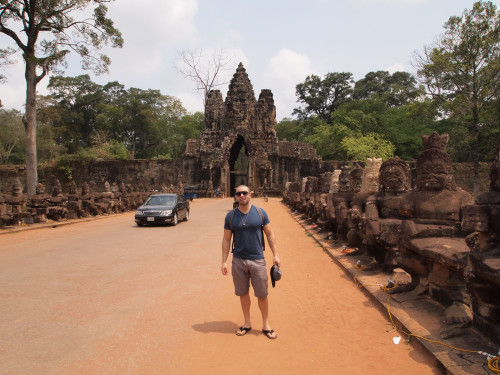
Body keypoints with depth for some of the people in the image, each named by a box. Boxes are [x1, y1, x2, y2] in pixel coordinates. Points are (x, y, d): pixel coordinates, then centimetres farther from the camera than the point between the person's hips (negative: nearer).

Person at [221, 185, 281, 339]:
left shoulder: (260, 213, -1)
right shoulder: (230, 216, 0)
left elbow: (270, 234, 5)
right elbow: (226, 239, 5)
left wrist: (275, 254, -1)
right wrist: (224, 261, 1)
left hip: (257, 260, -1)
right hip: (238, 260, 1)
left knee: (262, 294, 5)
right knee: (243, 293, 12)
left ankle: (266, 325, 25)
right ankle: (247, 323, 31)